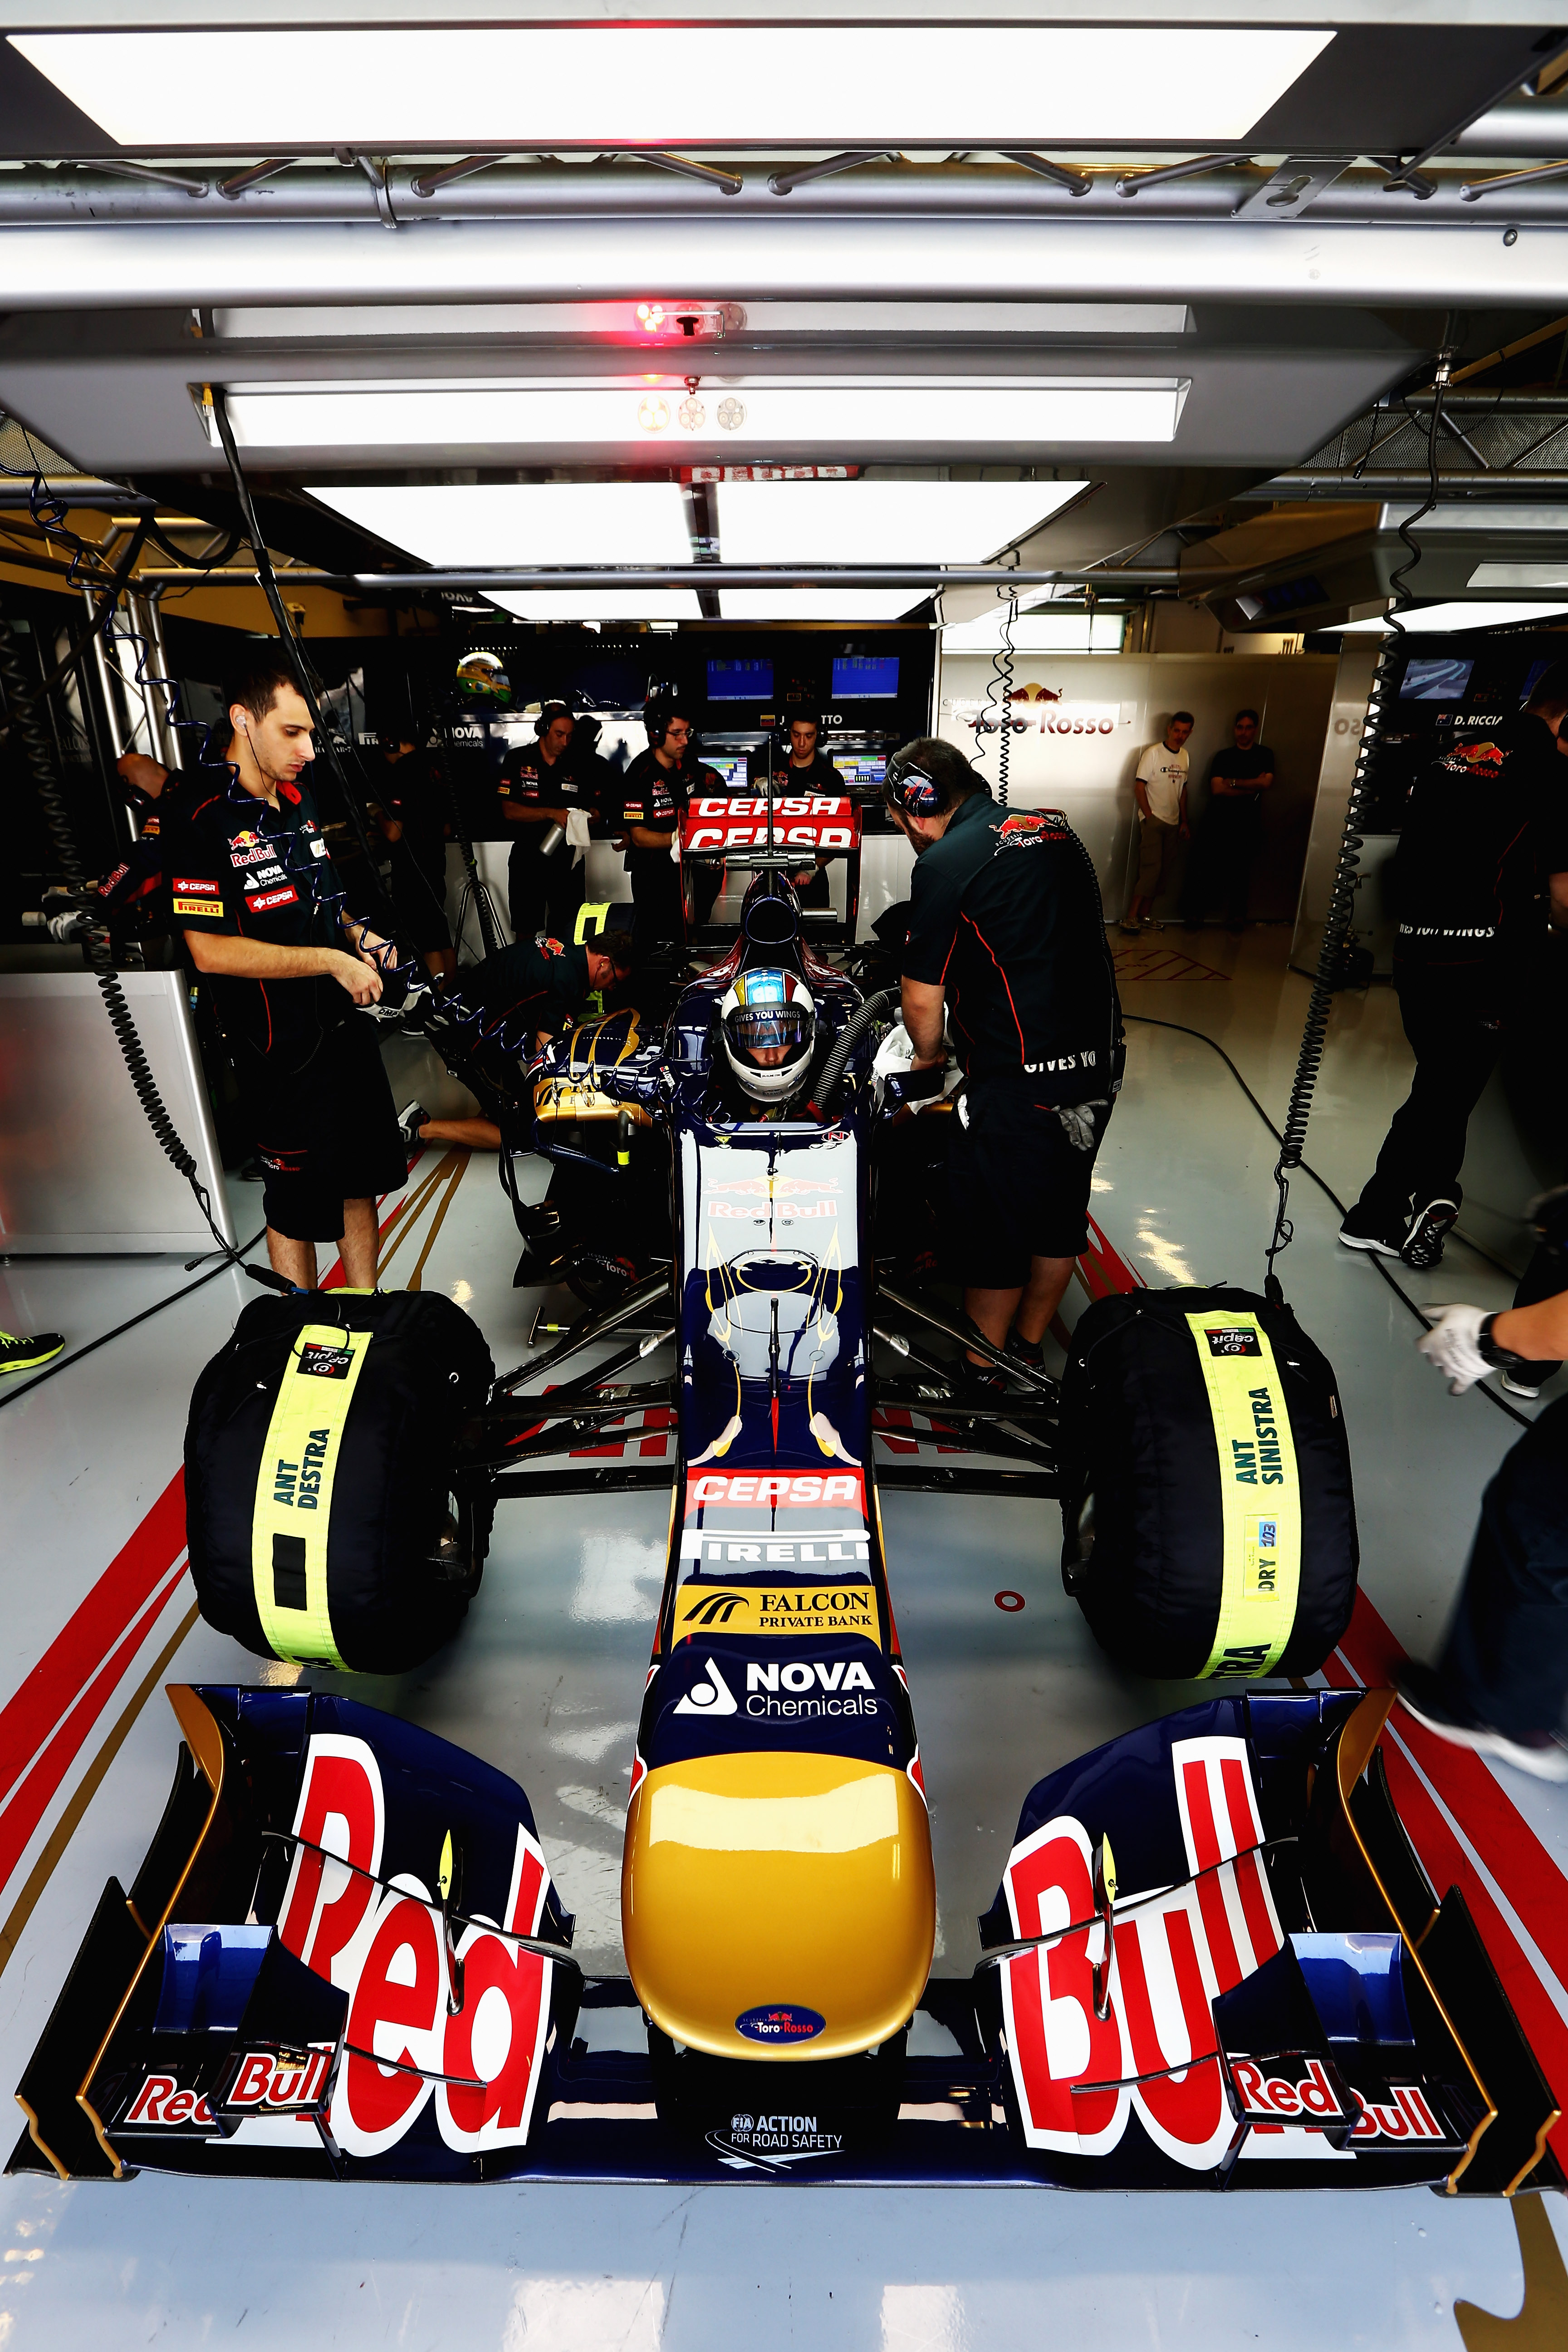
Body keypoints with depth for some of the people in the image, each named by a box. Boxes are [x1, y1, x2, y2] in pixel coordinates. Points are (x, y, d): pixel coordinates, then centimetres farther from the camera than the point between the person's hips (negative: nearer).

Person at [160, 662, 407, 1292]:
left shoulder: (298, 799, 11)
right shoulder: (201, 815, -16)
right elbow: (209, 950, -21)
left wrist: (359, 936, 4)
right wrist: (332, 961, -18)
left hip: (346, 1023, 8)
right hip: (282, 1049, -8)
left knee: (363, 1178, 17)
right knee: (298, 1202, 6)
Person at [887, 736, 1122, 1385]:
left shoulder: (947, 863, -12)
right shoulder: (1056, 828, 11)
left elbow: (922, 999, -10)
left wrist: (929, 1056, 12)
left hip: (1020, 1080, -8)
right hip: (1100, 1063, 8)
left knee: (995, 1232, 7)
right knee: (1060, 1214, 20)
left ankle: (981, 1379, 23)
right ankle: (1029, 1354, 38)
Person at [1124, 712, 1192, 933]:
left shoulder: (1185, 756, 12)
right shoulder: (1154, 753, -6)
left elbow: (1183, 789, 18)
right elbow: (1139, 787, -9)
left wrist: (1184, 821, 14)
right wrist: (1149, 816, -13)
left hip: (1172, 823, 6)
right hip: (1152, 820, -6)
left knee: (1163, 870, 5)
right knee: (1151, 867, -15)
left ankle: (1146, 914, 13)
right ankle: (1131, 916, -12)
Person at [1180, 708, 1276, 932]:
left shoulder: (1265, 755, 10)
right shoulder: (1223, 757, 9)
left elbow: (1266, 783, -6)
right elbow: (1217, 789, -5)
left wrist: (1233, 782, -7)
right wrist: (1252, 787, -7)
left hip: (1247, 824, 0)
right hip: (1218, 820, 0)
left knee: (1240, 871, 2)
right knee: (1205, 867, -4)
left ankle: (1237, 917, 12)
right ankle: (1195, 914, 2)